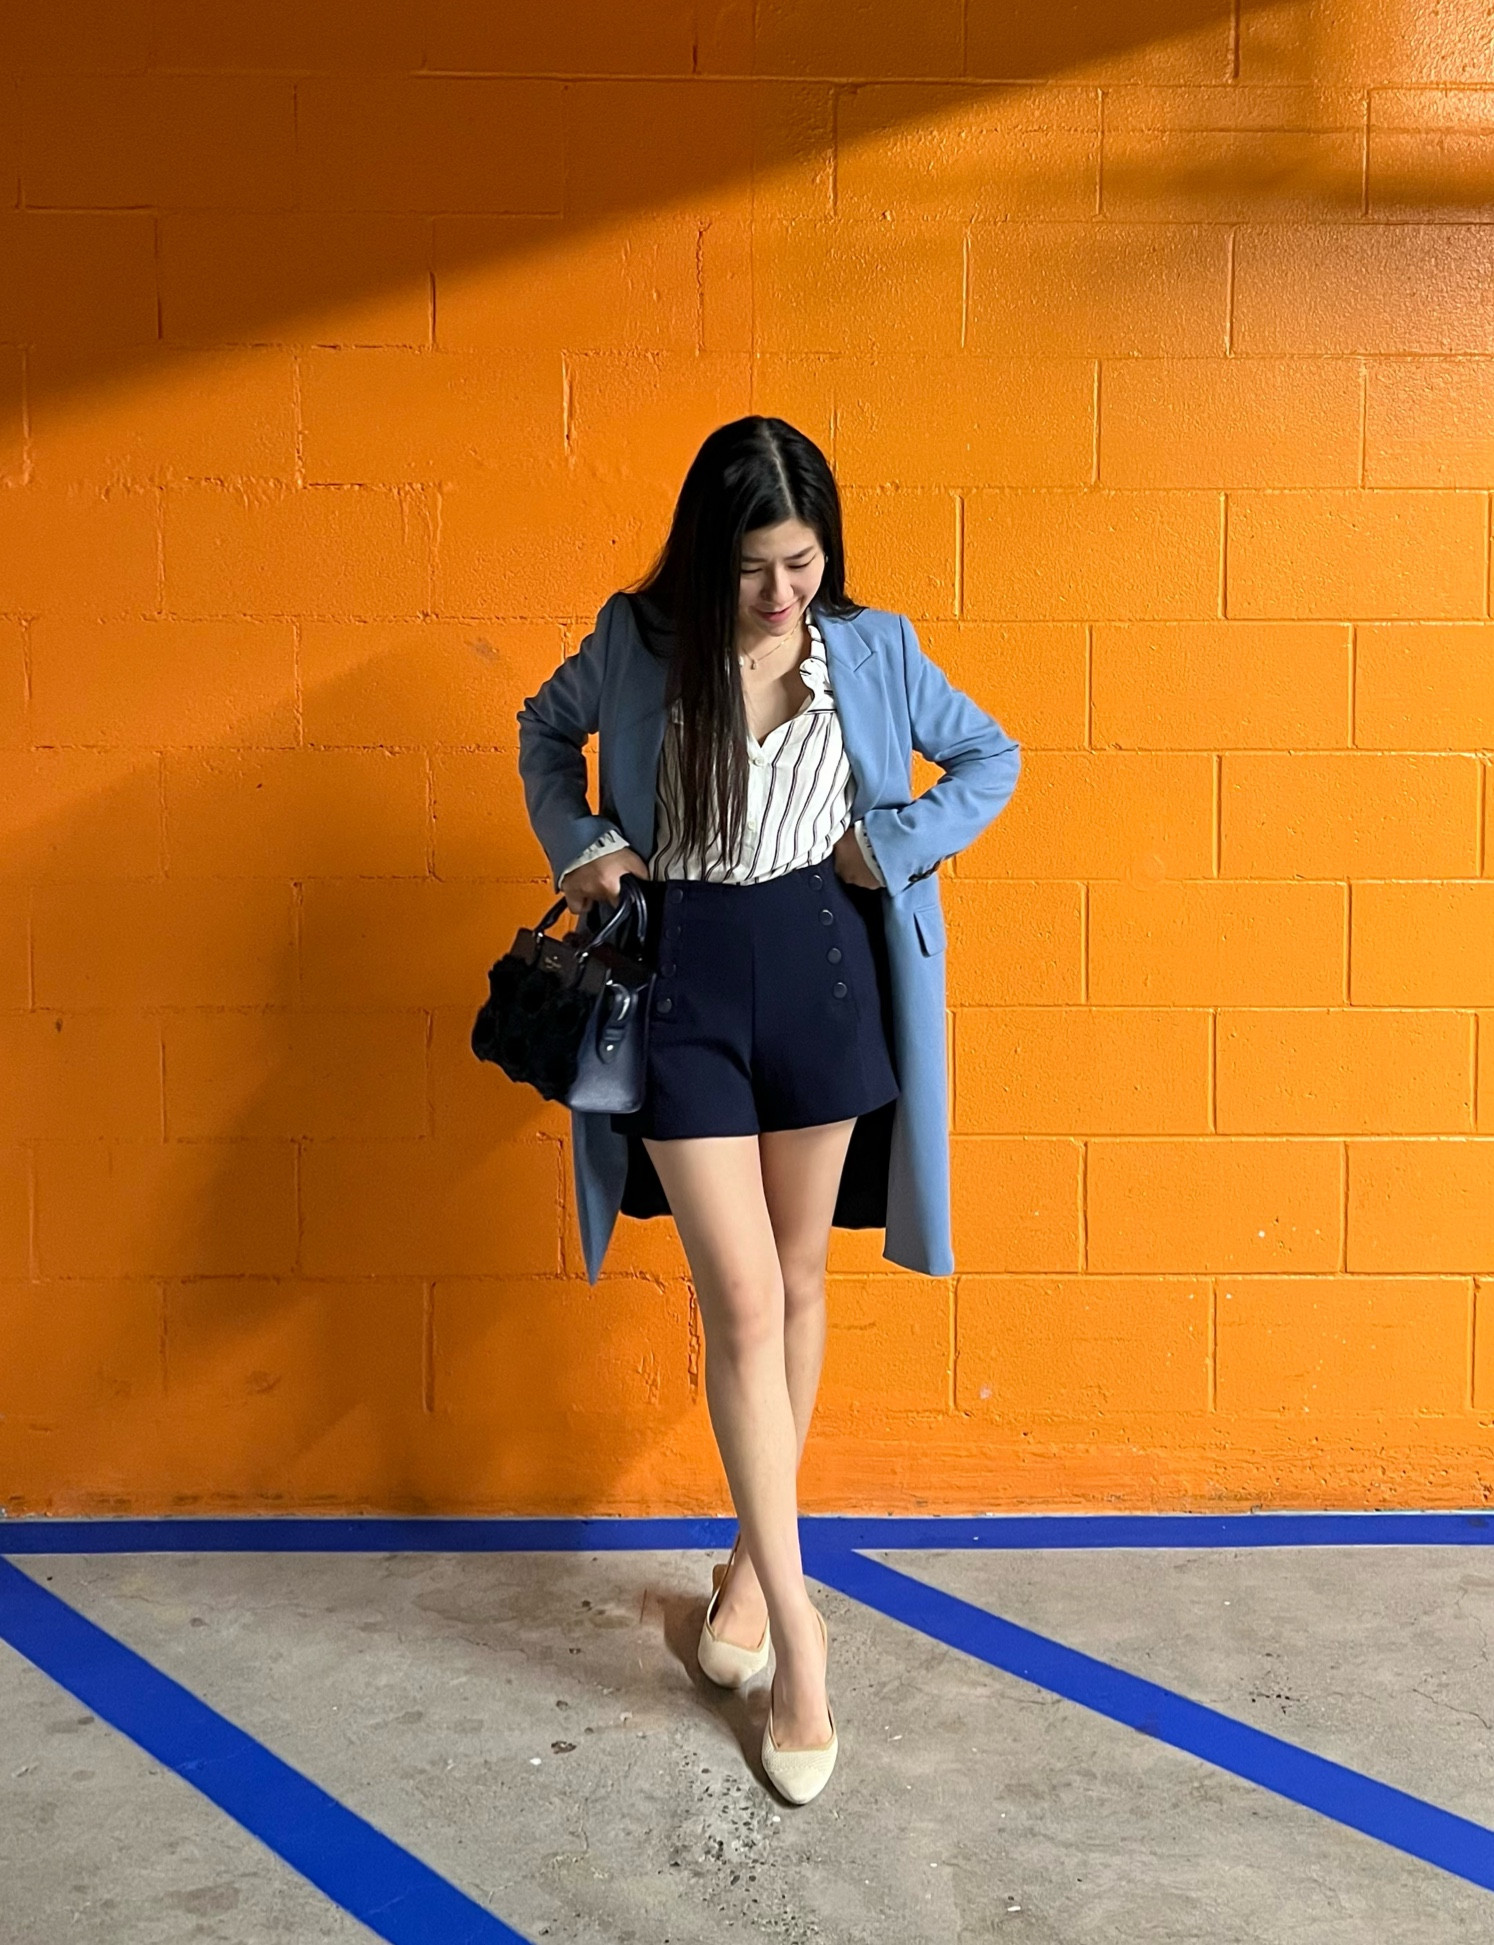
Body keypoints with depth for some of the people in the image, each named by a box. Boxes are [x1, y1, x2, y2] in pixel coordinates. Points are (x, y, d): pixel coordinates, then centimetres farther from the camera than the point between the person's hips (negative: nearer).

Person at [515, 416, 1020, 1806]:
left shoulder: (874, 650, -3)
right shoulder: (637, 643, -4)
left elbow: (991, 760, 10)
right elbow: (547, 726, 15)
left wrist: (893, 845, -5)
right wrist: (577, 843, -1)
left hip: (823, 976, 2)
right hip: (682, 985, -1)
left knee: (797, 1283, 12)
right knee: (743, 1304, -3)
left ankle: (755, 1551, 34)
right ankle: (796, 1626, 10)